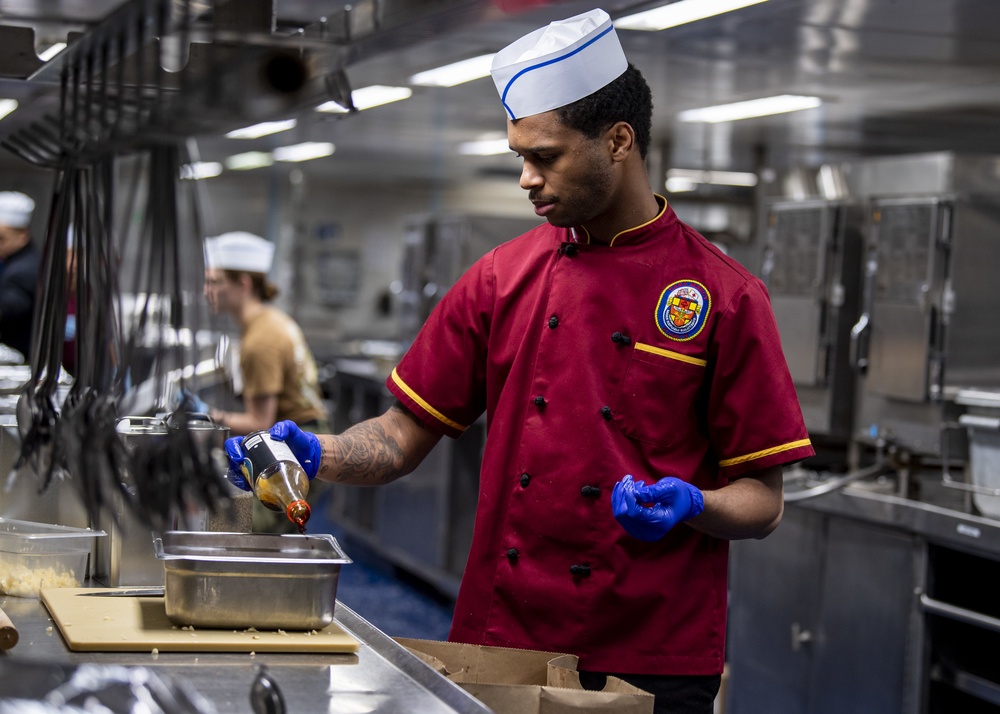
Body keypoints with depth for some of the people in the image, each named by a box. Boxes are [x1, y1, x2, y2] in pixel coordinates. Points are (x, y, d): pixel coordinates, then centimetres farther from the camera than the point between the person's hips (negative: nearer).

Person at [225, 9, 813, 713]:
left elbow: (762, 500, -3)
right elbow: (407, 435, 9)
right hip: (497, 642, 3)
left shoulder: (723, 296, -5)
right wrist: (314, 454, -8)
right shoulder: (503, 278, 6)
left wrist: (688, 505, -21)